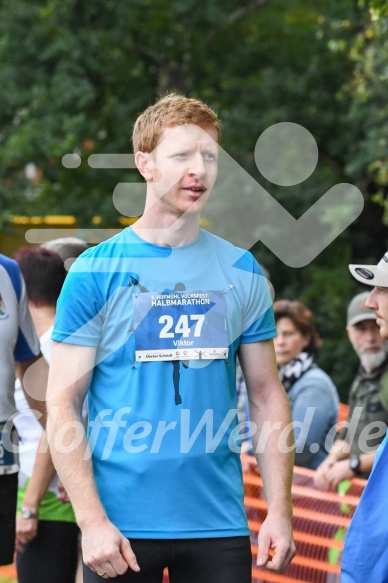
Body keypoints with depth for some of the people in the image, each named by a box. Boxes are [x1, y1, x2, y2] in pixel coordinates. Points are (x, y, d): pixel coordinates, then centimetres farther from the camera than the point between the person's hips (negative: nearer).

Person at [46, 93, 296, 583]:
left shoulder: (242, 272, 6)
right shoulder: (96, 271, -2)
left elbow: (266, 395, 9)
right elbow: (63, 404, -5)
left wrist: (279, 510, 0)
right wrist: (92, 520, -13)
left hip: (220, 525, 3)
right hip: (121, 528, -2)